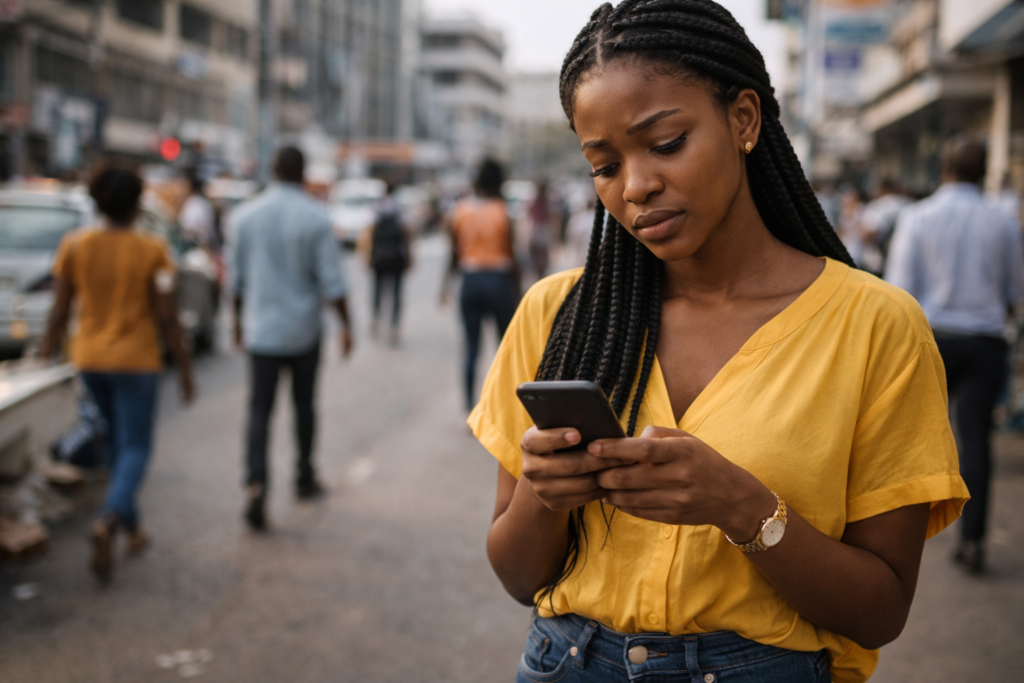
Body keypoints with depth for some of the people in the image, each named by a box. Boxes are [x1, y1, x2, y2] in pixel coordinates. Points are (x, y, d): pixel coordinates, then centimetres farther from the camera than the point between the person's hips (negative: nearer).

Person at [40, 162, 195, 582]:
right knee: (135, 450, 3)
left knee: (117, 441, 21)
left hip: (90, 358, 4)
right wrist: (185, 370, -2)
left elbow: (59, 313, -3)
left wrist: (47, 356, 8)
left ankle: (132, 526, 28)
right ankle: (109, 521, -21)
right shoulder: (152, 251, -12)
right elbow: (166, 318, -11)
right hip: (136, 361, -4)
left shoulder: (74, 245, -5)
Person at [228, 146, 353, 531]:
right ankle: (304, 479, 27)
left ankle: (256, 482, -18)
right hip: (303, 329, -1)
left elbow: (236, 277, 7)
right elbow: (331, 281, -9)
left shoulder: (245, 215, -1)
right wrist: (345, 325, 0)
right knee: (304, 405, 15)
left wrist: (238, 320, 18)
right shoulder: (315, 218, -9)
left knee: (259, 409, 0)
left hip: (260, 328, 1)